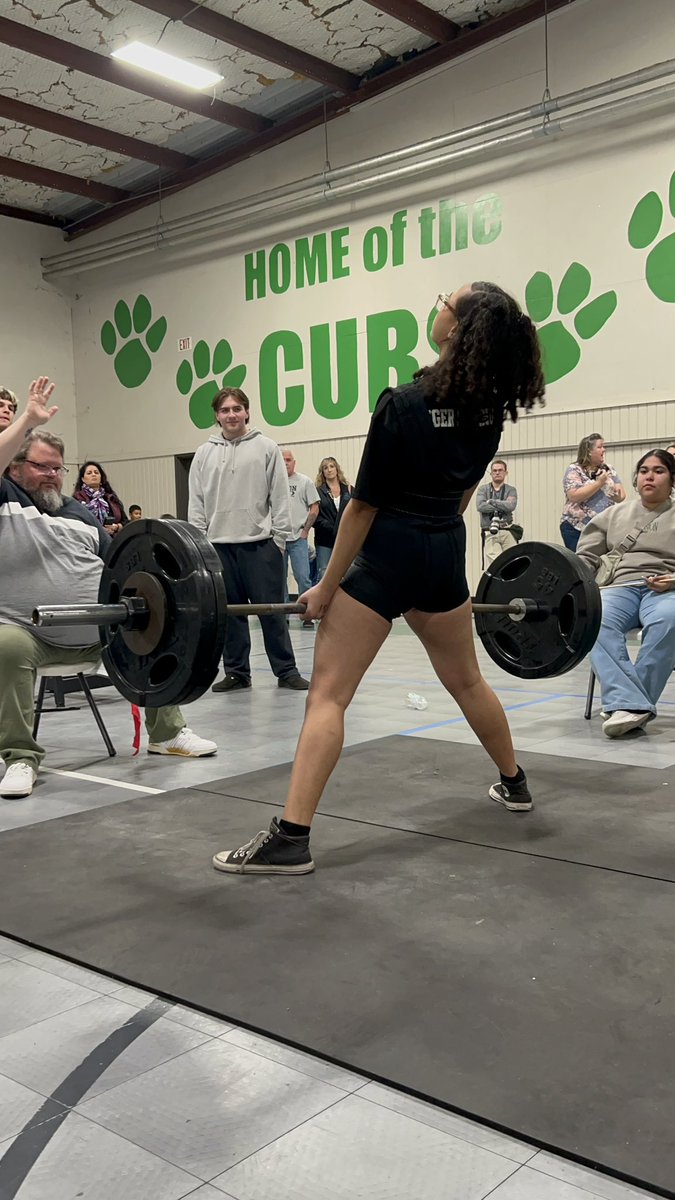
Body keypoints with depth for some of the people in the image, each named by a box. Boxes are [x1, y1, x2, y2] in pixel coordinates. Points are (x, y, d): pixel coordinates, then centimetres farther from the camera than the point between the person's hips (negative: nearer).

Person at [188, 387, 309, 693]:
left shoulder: (266, 448, 2)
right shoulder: (204, 454, 9)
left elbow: (280, 497, 0)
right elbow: (196, 502, 9)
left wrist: (279, 537, -5)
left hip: (260, 543, -3)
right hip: (219, 545, 3)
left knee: (272, 610, 0)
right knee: (230, 612, 8)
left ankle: (286, 670, 8)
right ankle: (236, 671, 17)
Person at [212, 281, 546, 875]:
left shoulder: (403, 404, -17)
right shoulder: (491, 406, 2)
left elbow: (365, 505, -15)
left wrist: (326, 587, -9)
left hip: (387, 554, -7)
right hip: (447, 555, 7)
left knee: (327, 694, -5)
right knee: (467, 679, 26)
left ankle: (290, 839, -9)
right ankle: (514, 783, 43)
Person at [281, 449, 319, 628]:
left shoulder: (304, 481, 3)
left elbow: (314, 507, 3)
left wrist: (305, 529, -2)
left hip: (298, 539, -2)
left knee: (303, 577, -7)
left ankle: (307, 615, 2)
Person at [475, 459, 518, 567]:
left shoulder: (511, 490, 12)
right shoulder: (483, 489, 11)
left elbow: (511, 506, -8)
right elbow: (480, 506, -8)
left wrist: (491, 501, -4)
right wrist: (501, 507, -6)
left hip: (507, 533, 1)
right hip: (489, 533, -1)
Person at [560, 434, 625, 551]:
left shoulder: (608, 469, 12)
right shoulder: (574, 470, -2)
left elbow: (621, 496, 8)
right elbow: (574, 496, -17)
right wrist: (598, 483, -15)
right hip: (576, 528, -4)